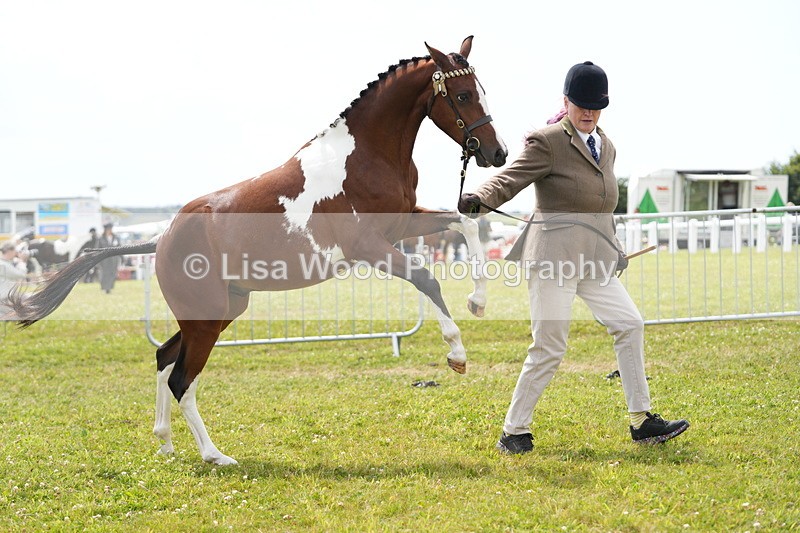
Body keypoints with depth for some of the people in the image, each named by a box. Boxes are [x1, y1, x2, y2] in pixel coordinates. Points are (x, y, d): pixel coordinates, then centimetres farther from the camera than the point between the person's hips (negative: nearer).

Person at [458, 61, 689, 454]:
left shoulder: (606, 147, 17)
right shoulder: (546, 141, -7)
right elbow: (511, 177, -20)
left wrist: (613, 250, 27)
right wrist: (478, 200, -38)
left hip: (594, 259, 8)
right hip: (554, 256, -8)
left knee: (629, 325, 3)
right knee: (549, 347, -7)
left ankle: (641, 421, 11)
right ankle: (513, 432, 4)